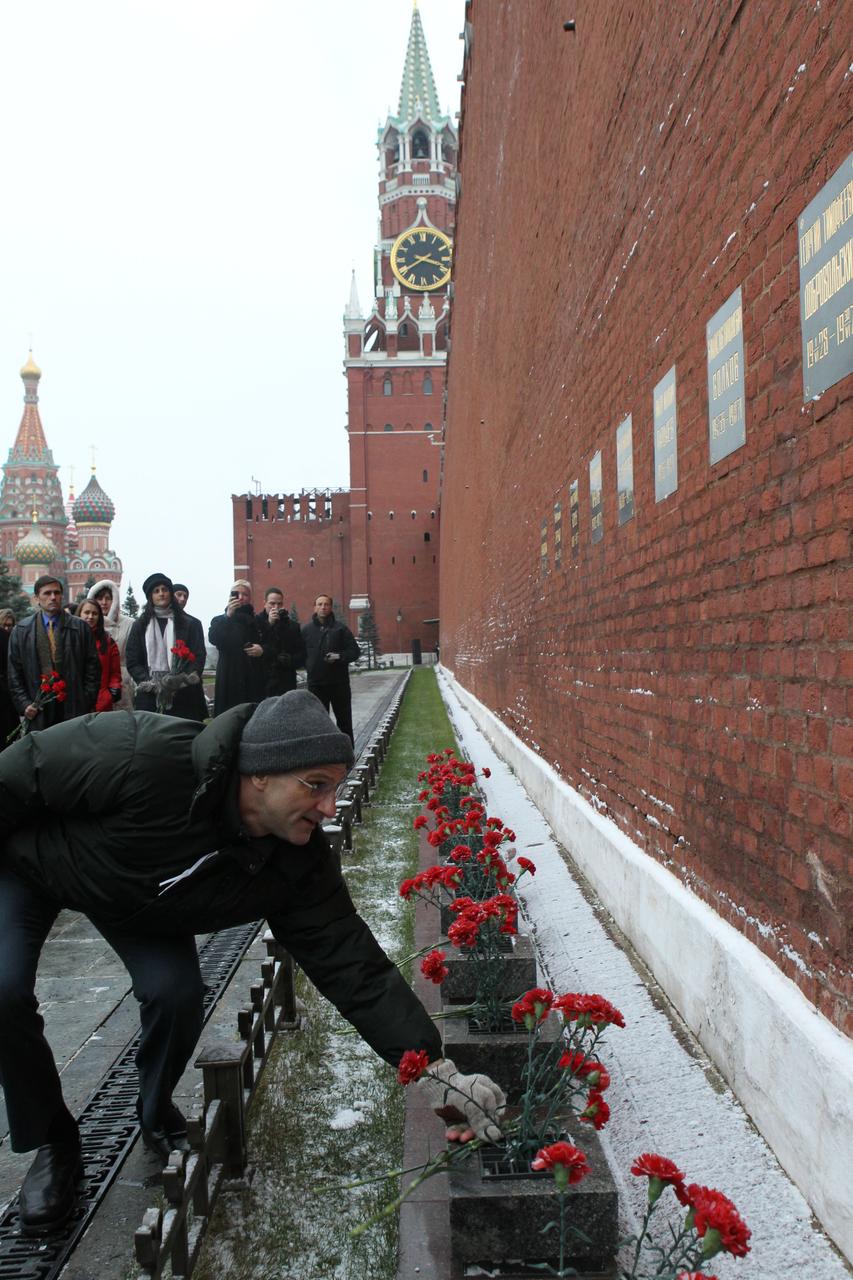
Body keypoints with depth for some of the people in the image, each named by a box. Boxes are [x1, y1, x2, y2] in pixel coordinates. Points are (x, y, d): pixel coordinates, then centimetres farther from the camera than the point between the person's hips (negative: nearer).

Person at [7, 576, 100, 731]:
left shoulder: (80, 627, 5)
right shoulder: (21, 631, 9)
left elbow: (92, 666, 4)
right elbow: (14, 673, 9)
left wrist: (87, 702, -3)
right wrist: (24, 704, -1)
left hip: (74, 708, -1)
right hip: (38, 710, 1)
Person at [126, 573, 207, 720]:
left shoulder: (191, 624, 11)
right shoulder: (141, 625, 15)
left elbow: (199, 658, 3)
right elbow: (132, 662, 9)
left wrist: (180, 681, -13)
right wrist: (151, 683, -9)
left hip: (183, 697, -1)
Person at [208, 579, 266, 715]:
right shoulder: (220, 621, 12)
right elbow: (213, 638, -10)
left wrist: (262, 650, -6)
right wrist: (228, 615, -19)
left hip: (254, 680, 1)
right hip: (229, 680, -1)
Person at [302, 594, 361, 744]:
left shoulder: (340, 628, 2)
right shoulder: (307, 629, 7)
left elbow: (355, 651, 1)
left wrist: (339, 656, -14)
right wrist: (308, 666, -2)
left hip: (339, 682, -1)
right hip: (315, 683, 1)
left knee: (344, 720, 5)